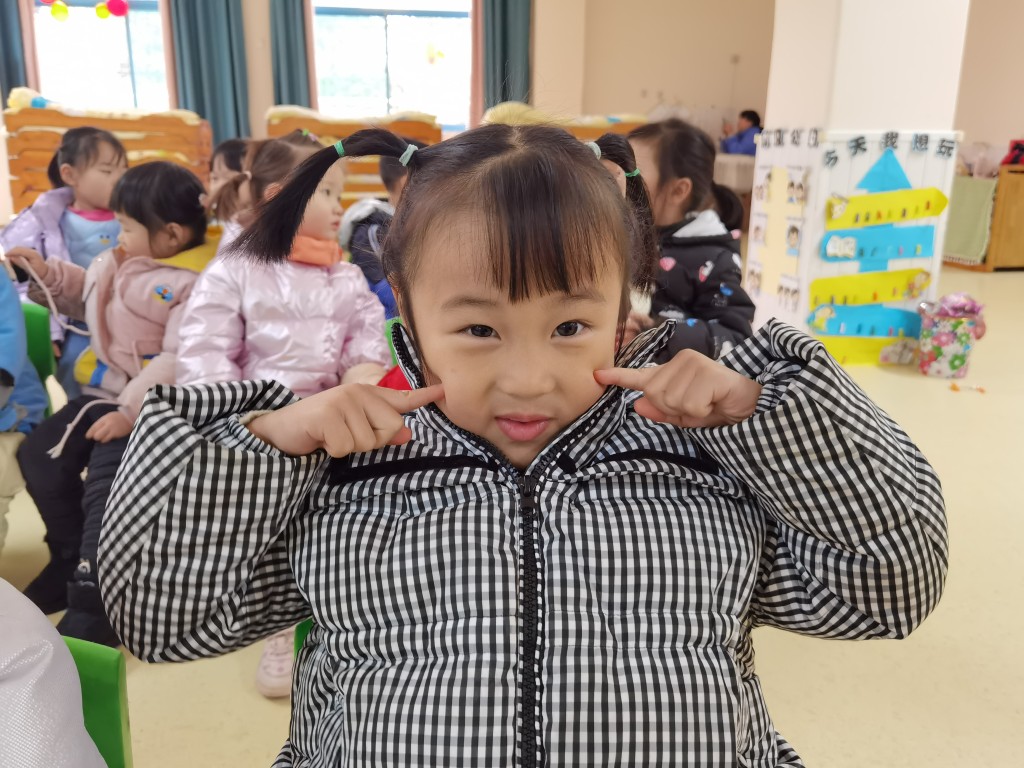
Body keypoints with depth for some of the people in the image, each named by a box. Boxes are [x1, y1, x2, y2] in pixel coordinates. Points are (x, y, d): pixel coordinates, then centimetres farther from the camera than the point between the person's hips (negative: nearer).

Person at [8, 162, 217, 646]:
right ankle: (74, 558, 28)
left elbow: (179, 361, -26)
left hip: (150, 408, -10)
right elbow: (88, 301, 29)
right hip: (104, 392, 10)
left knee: (106, 488, -18)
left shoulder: (194, 283, -20)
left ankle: (92, 605, -6)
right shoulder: (119, 261, 8)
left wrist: (130, 412, -27)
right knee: (39, 457, 10)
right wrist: (48, 275, 15)